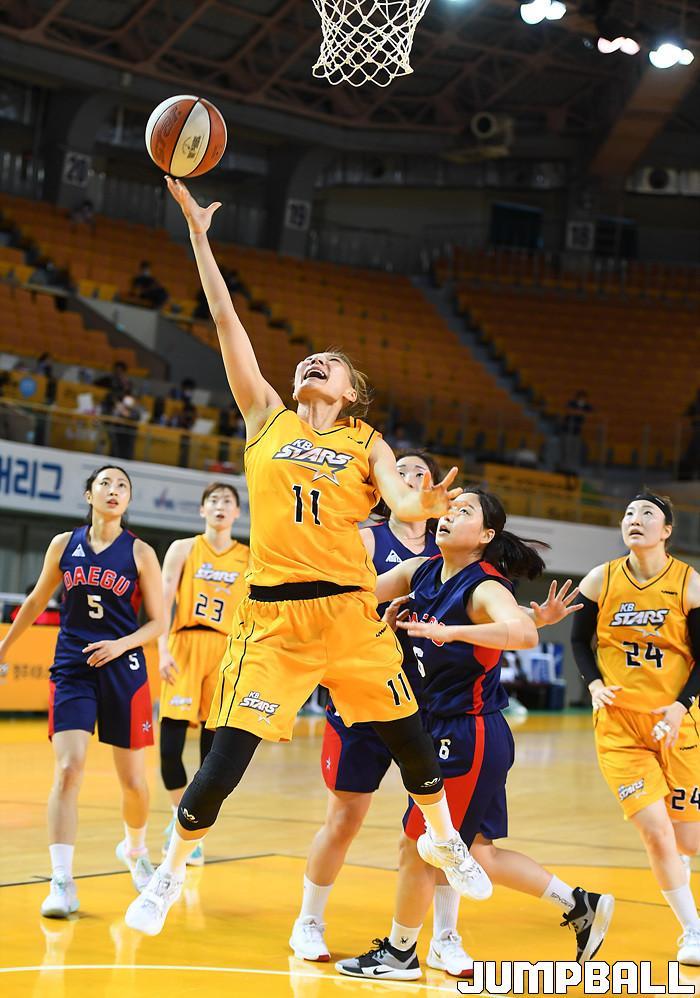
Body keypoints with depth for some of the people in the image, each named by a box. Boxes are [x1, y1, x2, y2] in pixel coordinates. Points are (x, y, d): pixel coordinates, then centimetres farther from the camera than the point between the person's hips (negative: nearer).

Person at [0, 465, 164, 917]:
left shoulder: (140, 553, -1)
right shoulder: (64, 544, 4)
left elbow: (158, 621, 1)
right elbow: (37, 600, 18)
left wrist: (122, 644, -16)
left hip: (123, 671, 0)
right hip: (72, 669, 0)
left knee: (134, 782, 7)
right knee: (68, 770, -15)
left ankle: (135, 848, 38)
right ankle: (62, 883, -15)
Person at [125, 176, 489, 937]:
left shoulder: (366, 443, 9)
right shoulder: (266, 418, 10)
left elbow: (400, 502, -8)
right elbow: (226, 321, 6)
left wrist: (426, 506, -32)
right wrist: (199, 235, 3)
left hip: (348, 611, 1)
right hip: (272, 614, -1)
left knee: (406, 733, 10)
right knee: (228, 757, -6)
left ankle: (444, 840, 35)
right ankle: (170, 874, 12)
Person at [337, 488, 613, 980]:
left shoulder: (485, 588, -18)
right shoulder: (418, 572, 4)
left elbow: (523, 634, -37)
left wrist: (447, 631, -44)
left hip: (469, 736, -8)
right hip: (441, 731, 8)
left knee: (417, 847, 3)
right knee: (474, 851, 16)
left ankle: (399, 953, 22)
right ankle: (579, 904, 26)